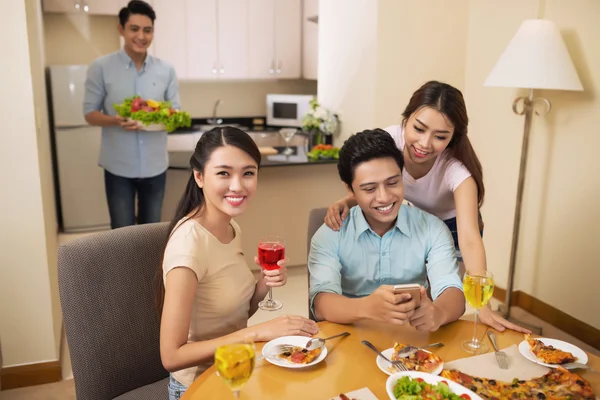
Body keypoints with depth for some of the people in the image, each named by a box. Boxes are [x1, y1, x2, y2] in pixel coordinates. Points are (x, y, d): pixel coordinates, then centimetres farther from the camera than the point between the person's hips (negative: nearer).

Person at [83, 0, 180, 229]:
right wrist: (116, 121, -23)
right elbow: (90, 113, -2)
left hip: (155, 165, 2)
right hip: (118, 166, -2)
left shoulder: (166, 70, 1)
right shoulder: (101, 68, -5)